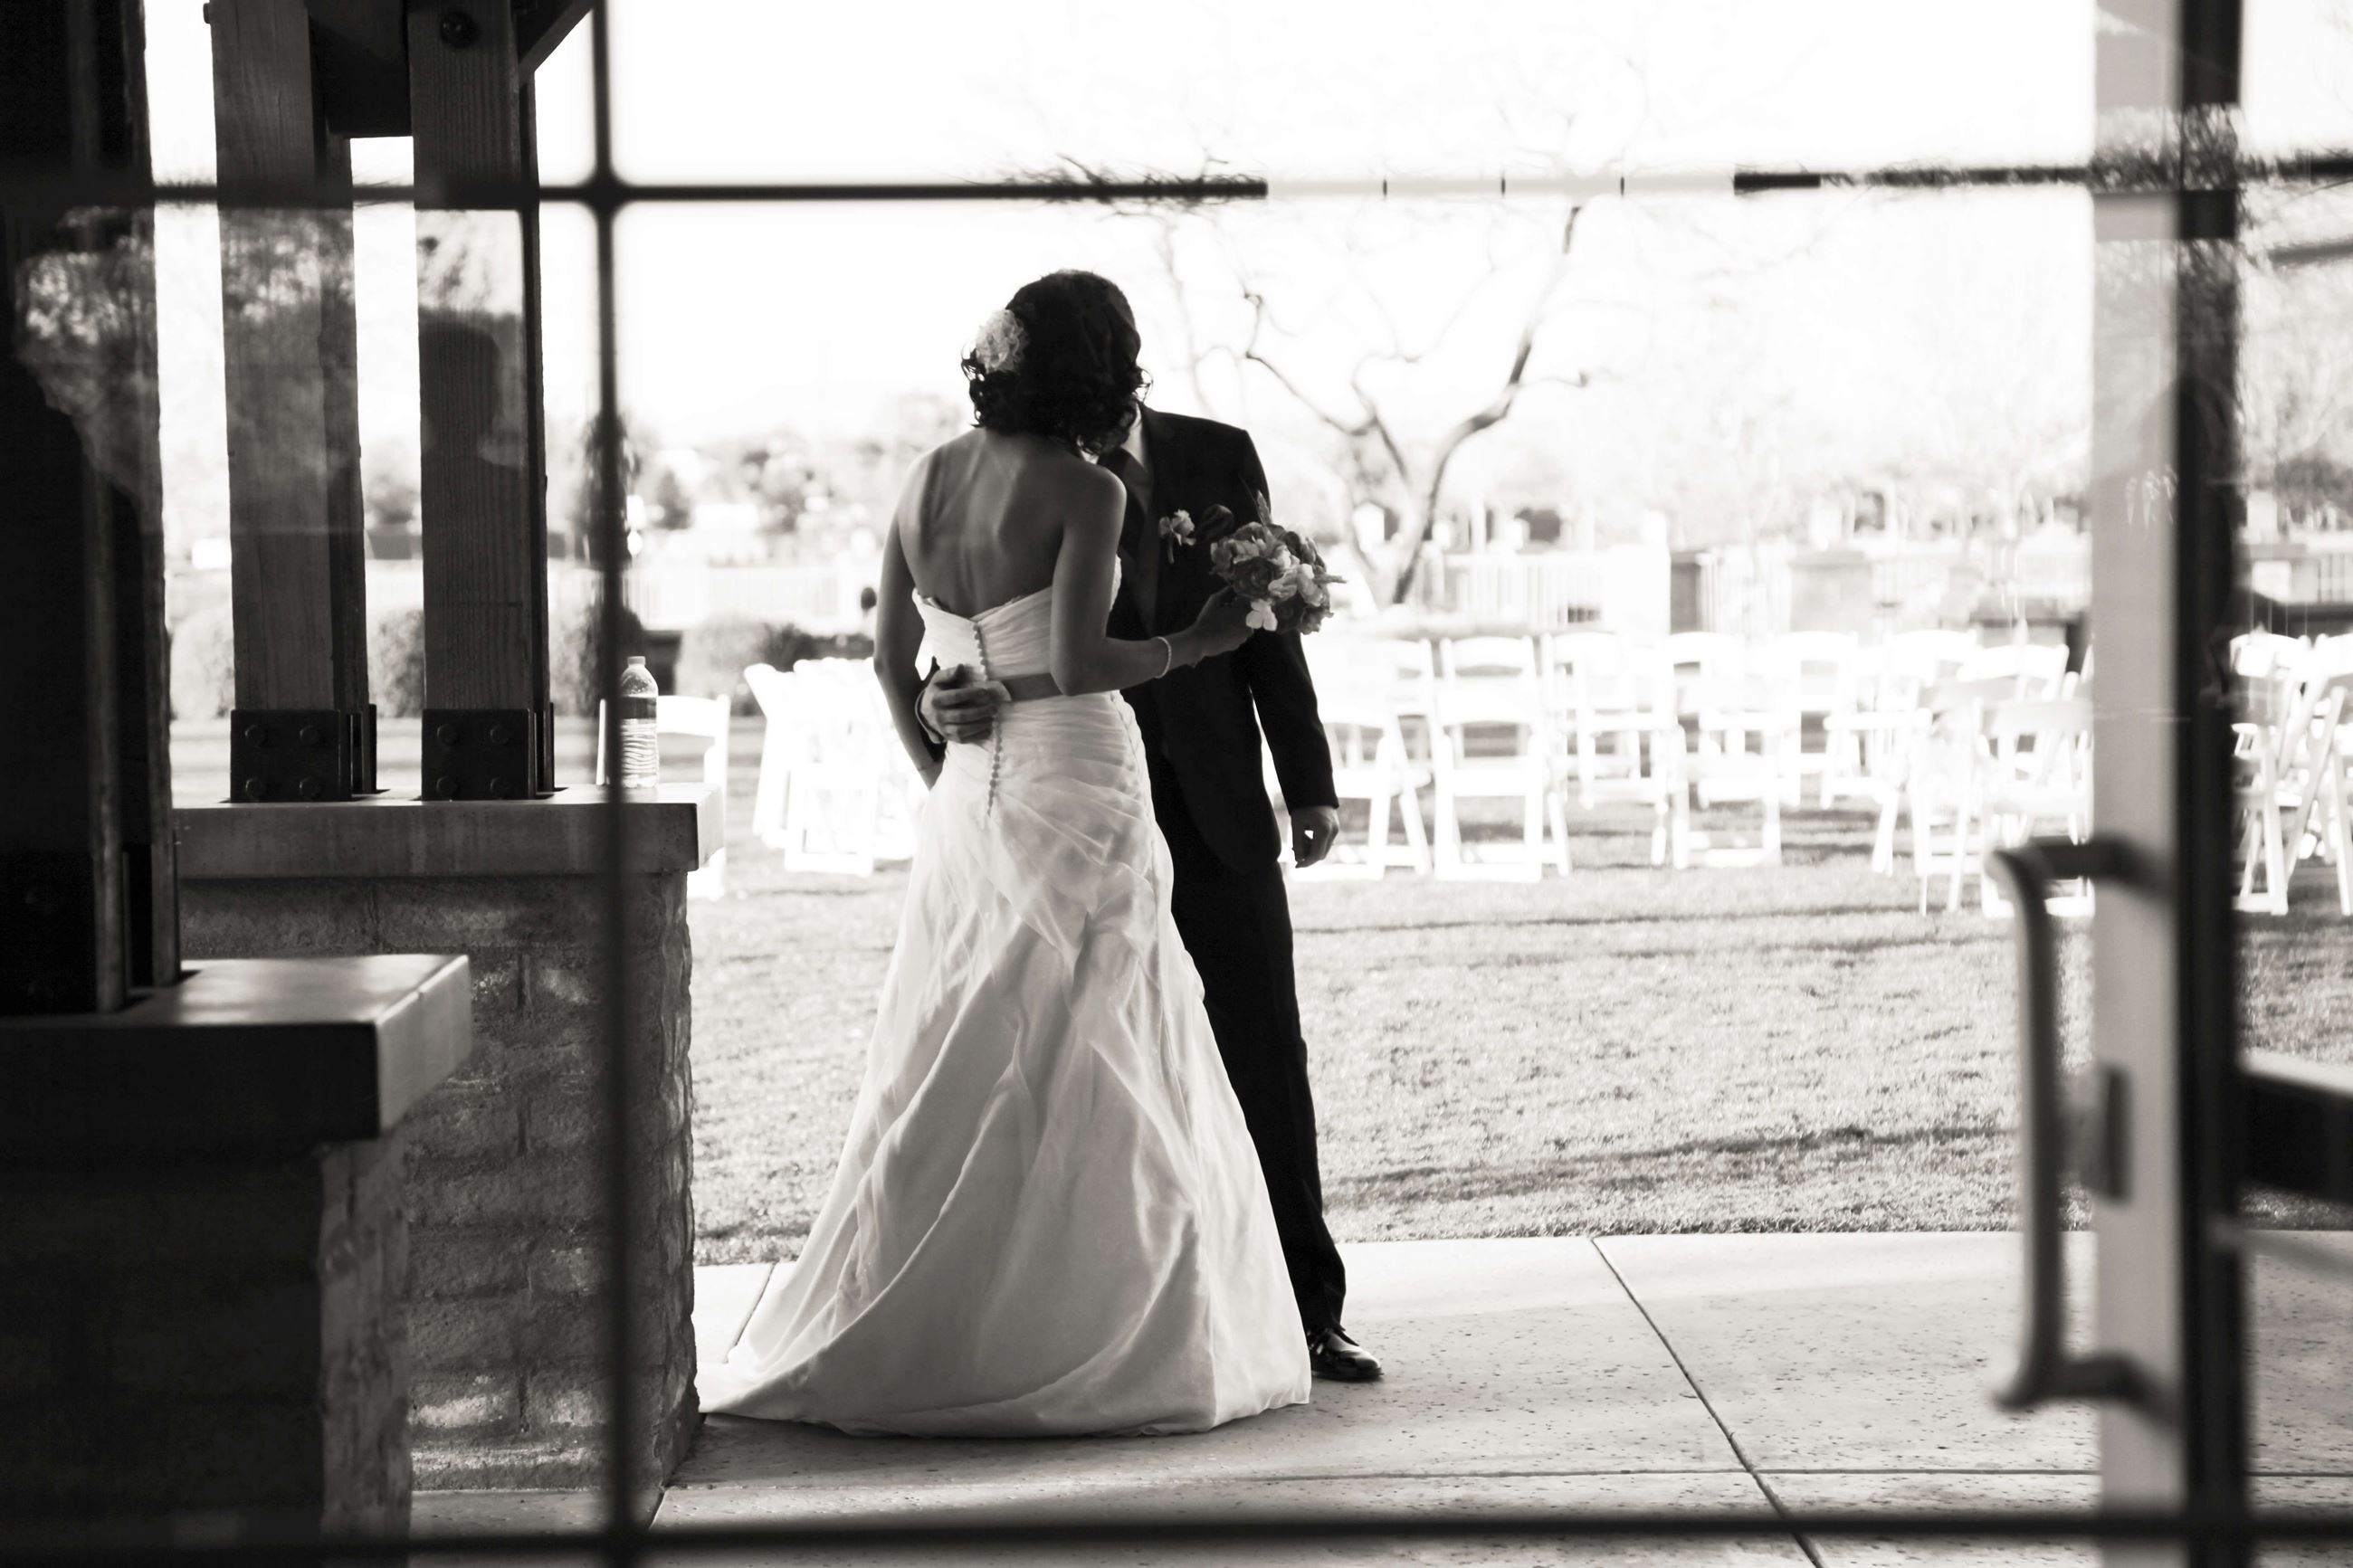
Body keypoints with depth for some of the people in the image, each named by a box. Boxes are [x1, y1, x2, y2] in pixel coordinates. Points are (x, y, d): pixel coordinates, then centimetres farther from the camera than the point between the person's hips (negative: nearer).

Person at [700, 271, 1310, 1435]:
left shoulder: (926, 482, 7)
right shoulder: (1083, 491, -12)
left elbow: (890, 659, 12)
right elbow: (1077, 664, -20)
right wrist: (1194, 644, -5)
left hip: (969, 804, 6)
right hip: (1078, 800, -6)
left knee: (956, 1085, 13)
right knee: (1082, 1087, 1)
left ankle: (888, 1346, 13)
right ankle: (1077, 1355, 4)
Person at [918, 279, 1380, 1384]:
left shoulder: (1217, 458, 4)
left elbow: (1267, 625, 6)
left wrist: (1309, 784, 3)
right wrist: (948, 701, -27)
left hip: (1216, 808, 1)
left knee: (1266, 1065, 2)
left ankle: (1307, 1311, 8)